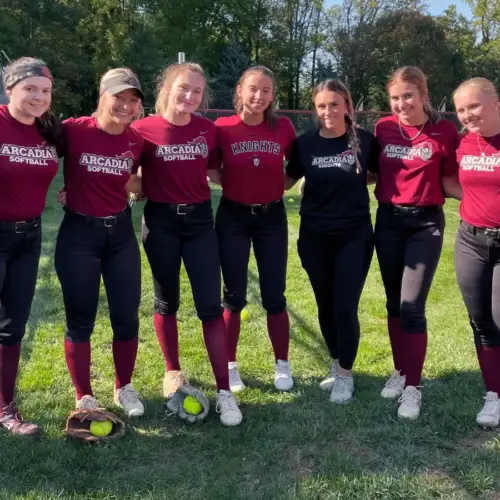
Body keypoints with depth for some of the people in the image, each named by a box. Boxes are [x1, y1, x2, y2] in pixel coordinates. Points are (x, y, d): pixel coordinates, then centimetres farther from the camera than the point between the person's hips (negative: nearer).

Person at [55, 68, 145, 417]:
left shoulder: (137, 141, -2)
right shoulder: (73, 130, -13)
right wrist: (76, 193, -8)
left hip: (121, 232, 3)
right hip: (78, 233, -3)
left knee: (127, 316, 8)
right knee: (80, 320, 6)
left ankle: (125, 388, 28)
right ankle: (85, 397, 21)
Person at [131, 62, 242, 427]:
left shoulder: (208, 129, -1)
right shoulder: (144, 129, -9)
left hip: (200, 219, 2)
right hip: (161, 221, -1)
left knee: (210, 305, -1)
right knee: (167, 301, 12)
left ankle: (224, 391, 4)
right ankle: (173, 372, 33)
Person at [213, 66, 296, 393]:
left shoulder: (283, 127, -4)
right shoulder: (223, 128, -8)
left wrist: (281, 184, -4)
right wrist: (233, 184, -10)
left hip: (272, 217, 1)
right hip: (233, 217, -1)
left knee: (274, 296, 7)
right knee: (234, 296, 7)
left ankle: (282, 365, 22)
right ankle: (230, 366, 22)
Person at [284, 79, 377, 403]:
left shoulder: (365, 141, -5)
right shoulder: (305, 144, -2)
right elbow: (288, 180, 7)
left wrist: (355, 180, -8)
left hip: (355, 235, -2)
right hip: (315, 236, 2)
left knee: (345, 307, -3)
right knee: (326, 306, 12)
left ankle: (345, 374, 17)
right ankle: (337, 365, 32)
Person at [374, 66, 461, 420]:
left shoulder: (445, 132, -8)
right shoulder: (383, 128, 1)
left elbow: (449, 183, -4)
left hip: (426, 222, -4)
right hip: (388, 220, 4)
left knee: (412, 307, -8)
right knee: (394, 302, 12)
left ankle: (413, 387, 6)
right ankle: (401, 371, 29)